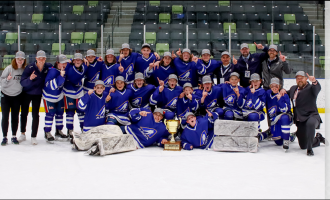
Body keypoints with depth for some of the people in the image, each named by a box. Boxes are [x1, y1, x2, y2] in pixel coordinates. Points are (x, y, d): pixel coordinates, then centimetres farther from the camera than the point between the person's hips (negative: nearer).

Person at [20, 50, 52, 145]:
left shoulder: (48, 67, -12)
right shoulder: (30, 68, -22)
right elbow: (22, 82, -25)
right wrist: (30, 78, -42)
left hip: (37, 94, 1)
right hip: (26, 93, -1)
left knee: (35, 115, -3)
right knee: (24, 113, 12)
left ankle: (33, 137, 8)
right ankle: (23, 134, 29)